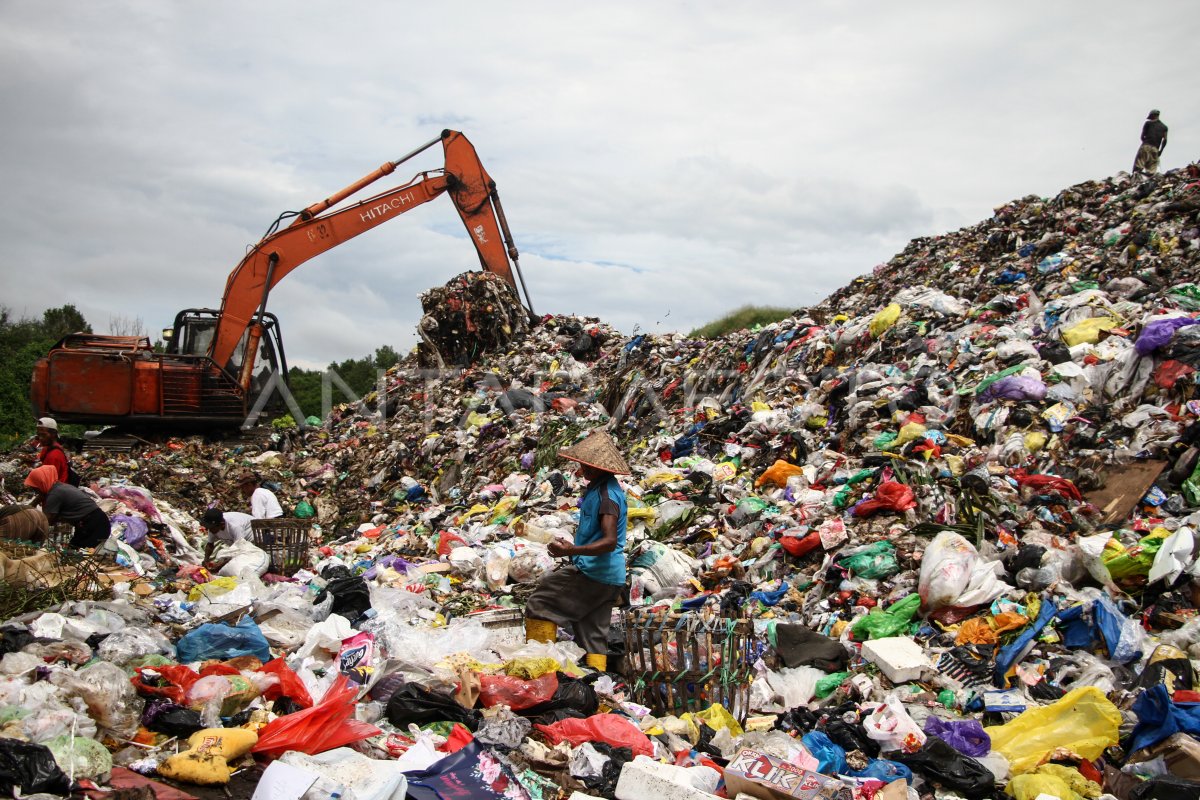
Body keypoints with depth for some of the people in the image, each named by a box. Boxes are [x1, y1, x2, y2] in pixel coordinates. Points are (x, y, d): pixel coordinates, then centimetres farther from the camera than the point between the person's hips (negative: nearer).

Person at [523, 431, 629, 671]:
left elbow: (609, 542, -28)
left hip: (593, 572, -10)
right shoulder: (600, 487, 15)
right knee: (593, 634, 11)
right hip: (608, 577, 10)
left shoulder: (606, 495, -18)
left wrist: (570, 550, -36)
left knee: (539, 604, -4)